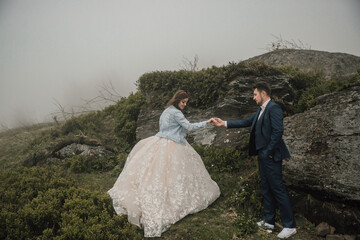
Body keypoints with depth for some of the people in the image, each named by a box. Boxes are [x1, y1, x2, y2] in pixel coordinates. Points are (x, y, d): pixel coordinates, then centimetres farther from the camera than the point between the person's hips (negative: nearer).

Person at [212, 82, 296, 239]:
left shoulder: (274, 108, -15)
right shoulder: (261, 110, 14)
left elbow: (278, 131, -23)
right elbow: (246, 122, 18)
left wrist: (269, 152, -18)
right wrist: (224, 123, 17)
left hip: (271, 156, -10)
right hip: (262, 155, 10)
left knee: (278, 189, -3)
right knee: (266, 188, 16)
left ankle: (289, 226, 8)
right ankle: (269, 220, 29)